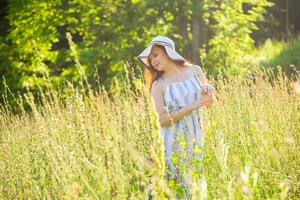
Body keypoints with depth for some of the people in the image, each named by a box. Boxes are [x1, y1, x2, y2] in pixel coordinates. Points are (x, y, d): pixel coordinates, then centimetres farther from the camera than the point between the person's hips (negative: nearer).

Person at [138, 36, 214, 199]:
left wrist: (209, 94, -11)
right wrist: (191, 106, -19)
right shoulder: (158, 85, -4)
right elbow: (162, 120, -12)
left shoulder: (195, 71, 5)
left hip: (196, 138, 3)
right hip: (173, 143, -3)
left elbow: (209, 102, 13)